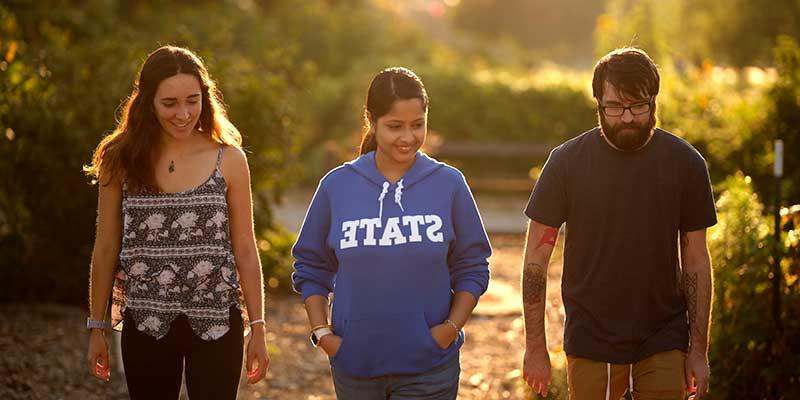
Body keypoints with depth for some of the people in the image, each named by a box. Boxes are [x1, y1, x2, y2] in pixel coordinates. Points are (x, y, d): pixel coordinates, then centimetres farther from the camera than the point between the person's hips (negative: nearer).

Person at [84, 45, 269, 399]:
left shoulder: (228, 160, 0)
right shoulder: (121, 161, 1)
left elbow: (245, 249, 3)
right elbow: (106, 249, 6)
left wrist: (257, 327, 2)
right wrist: (96, 328, 7)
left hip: (216, 325, -1)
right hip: (146, 326, 1)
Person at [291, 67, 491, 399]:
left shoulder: (449, 184, -1)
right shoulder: (337, 185, 0)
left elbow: (472, 268, 5)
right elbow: (309, 268, 9)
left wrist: (452, 326, -7)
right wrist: (321, 332, -1)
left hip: (428, 369, -1)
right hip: (355, 366, 1)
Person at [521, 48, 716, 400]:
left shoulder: (685, 163, -1)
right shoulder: (567, 162, -5)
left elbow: (696, 262, 4)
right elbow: (536, 259, -1)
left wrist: (699, 350, 1)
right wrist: (535, 348, -3)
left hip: (664, 345, 1)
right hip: (591, 343, -1)